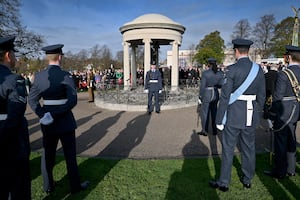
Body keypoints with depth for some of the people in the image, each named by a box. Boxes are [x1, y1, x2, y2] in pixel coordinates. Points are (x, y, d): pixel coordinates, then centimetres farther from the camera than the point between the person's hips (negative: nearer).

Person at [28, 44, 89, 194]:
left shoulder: (39, 76, 0)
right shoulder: (65, 75, -14)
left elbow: (32, 100, 1)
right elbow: (72, 100, -23)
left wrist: (42, 115, -3)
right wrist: (55, 114, -19)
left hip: (47, 123, 5)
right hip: (65, 121, -4)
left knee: (48, 154, 17)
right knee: (70, 155, 9)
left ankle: (48, 186, 33)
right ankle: (75, 186, 23)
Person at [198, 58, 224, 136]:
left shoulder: (205, 73, -15)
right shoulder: (220, 73, -1)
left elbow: (202, 86, -15)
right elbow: (221, 85, 1)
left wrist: (200, 97, -6)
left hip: (206, 95, -5)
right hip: (215, 94, 5)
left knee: (204, 113, 6)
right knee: (214, 112, 16)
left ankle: (205, 131, 14)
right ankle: (214, 130, 23)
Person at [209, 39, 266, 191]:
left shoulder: (232, 69, -14)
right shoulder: (258, 69, 2)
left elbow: (225, 96, -15)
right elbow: (261, 97, 6)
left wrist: (219, 119, -9)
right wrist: (257, 115, 17)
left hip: (233, 116, -5)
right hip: (251, 116, 6)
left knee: (228, 150, 6)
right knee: (248, 149, 17)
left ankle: (224, 183, 18)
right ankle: (247, 180, 34)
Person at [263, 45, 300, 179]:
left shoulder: (283, 74, -20)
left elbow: (277, 97, -20)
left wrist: (272, 115, -11)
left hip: (283, 113, -7)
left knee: (280, 143, 5)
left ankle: (279, 172, 18)